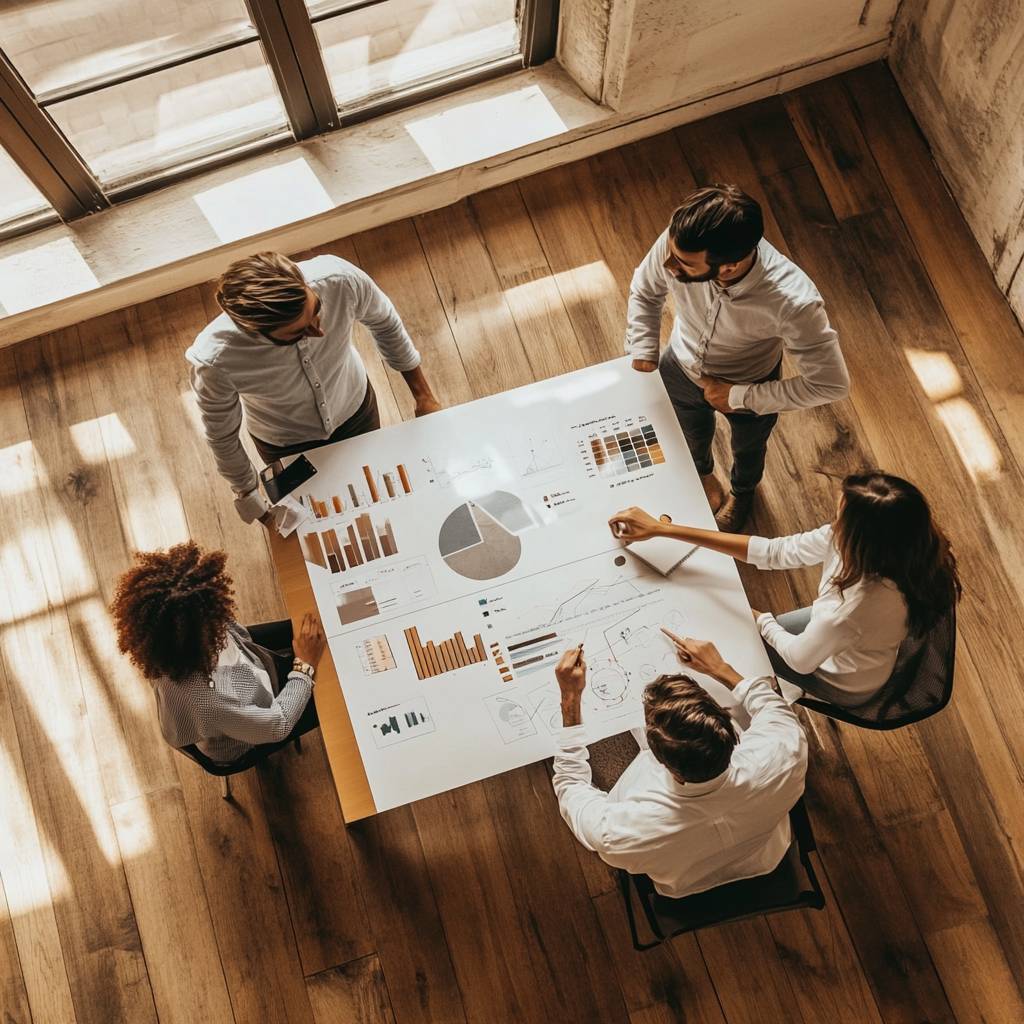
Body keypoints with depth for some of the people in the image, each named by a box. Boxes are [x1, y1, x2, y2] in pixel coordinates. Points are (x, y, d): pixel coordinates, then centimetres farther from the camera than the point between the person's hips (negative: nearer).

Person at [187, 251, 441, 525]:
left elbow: (385, 323, -14)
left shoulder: (341, 278, -38)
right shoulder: (213, 360, -42)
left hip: (355, 407, 2)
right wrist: (247, 496, -4)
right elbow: (222, 437, -20)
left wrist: (423, 396, -4)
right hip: (286, 442, -2)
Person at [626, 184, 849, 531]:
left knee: (747, 448, 32)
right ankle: (703, 472, 71)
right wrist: (643, 356, -20)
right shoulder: (677, 241, -35)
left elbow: (832, 384, -30)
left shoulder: (793, 301, -44)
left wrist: (740, 397, -26)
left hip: (750, 387, -2)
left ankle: (742, 490, 69)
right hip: (680, 370, 2)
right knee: (692, 437, 34)